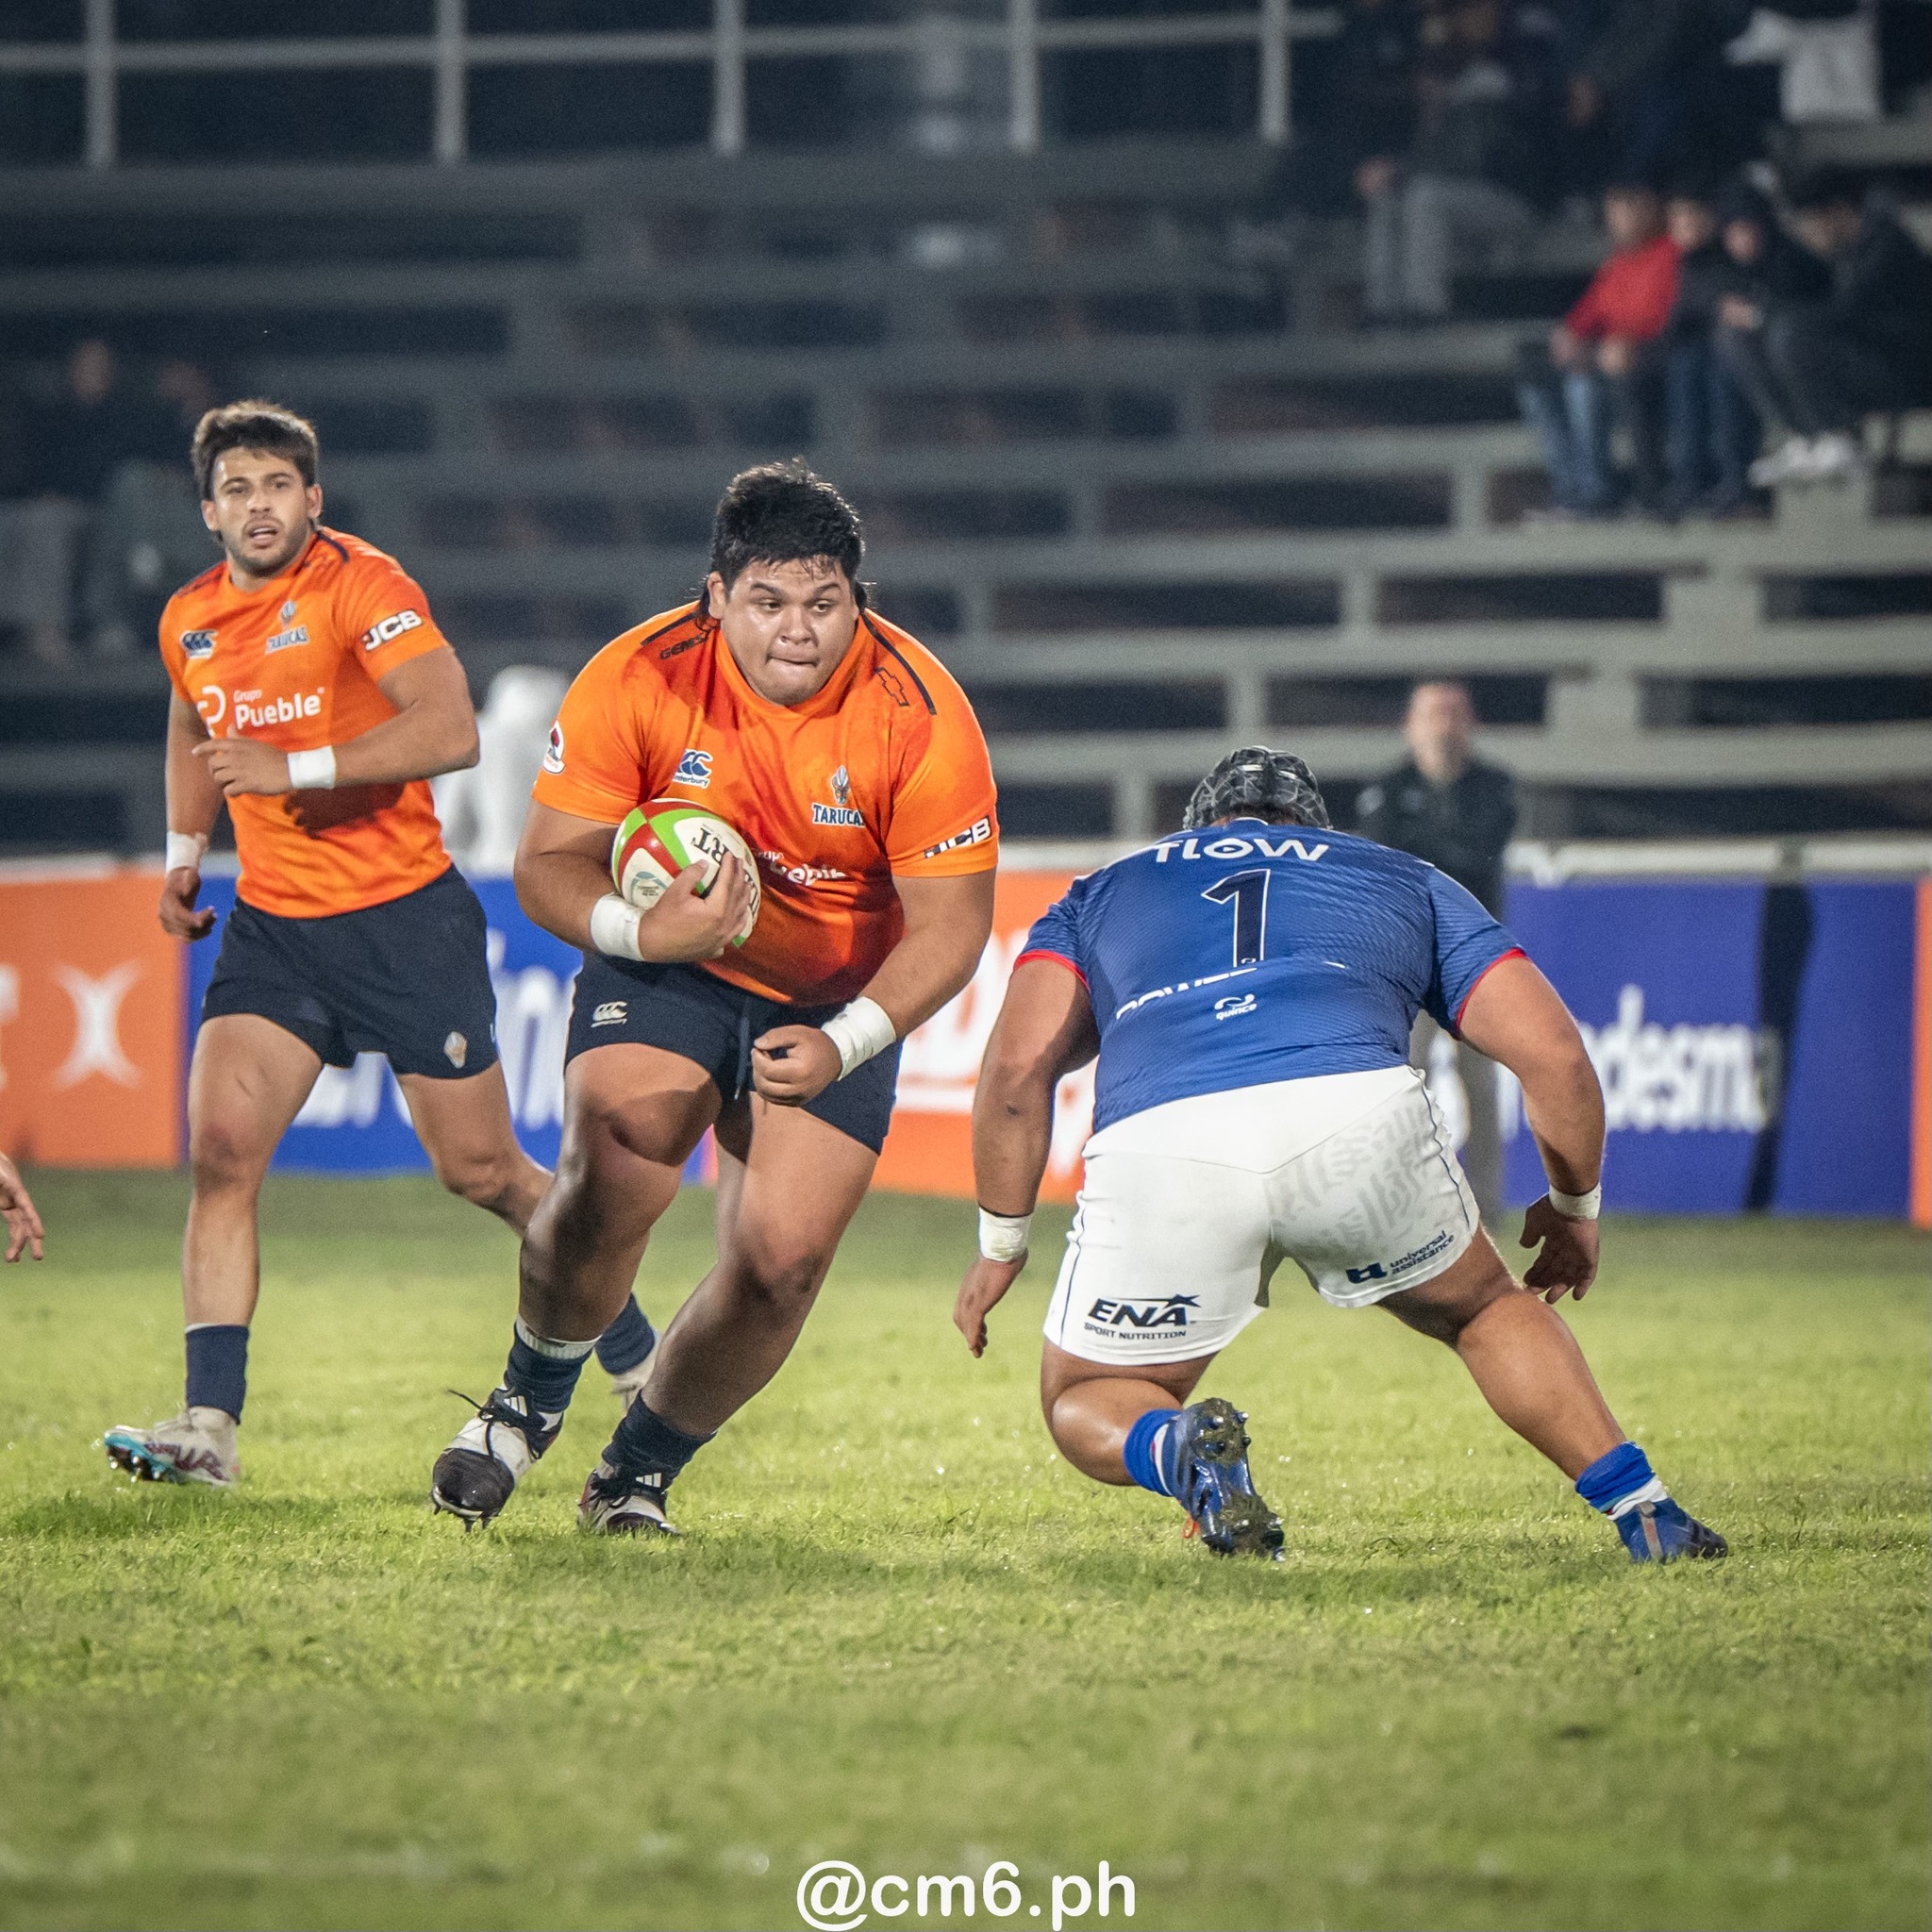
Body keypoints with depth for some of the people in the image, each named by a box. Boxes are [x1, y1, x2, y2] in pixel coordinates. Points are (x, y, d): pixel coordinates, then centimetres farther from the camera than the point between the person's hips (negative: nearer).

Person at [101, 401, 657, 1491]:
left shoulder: (362, 585, -14)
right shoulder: (191, 623, 7)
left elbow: (451, 731, -26)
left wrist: (293, 768, -28)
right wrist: (186, 854, 19)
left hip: (405, 917, -5)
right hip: (273, 926, 5)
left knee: (481, 1171, 4)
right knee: (221, 1149, -14)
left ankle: (633, 1349, 27)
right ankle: (211, 1423, -16)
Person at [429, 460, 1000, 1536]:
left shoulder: (920, 714, -21)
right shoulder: (639, 680, -19)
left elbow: (951, 923, -15)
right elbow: (550, 864, -11)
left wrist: (843, 1045, -30)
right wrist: (641, 930, -32)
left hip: (837, 1003, 0)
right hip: (670, 966, 0)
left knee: (783, 1258, -12)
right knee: (613, 1172, -25)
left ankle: (641, 1473, 13)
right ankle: (531, 1404, 3)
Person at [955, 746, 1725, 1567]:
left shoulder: (1099, 894, 34)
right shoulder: (1409, 883, 35)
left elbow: (1019, 1066, 16)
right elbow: (1554, 1055, 25)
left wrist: (1001, 1244, 25)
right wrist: (1576, 1208, 40)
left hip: (1158, 1142, -1)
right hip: (1357, 1111, 1)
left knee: (1085, 1407, 21)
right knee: (1482, 1308, 31)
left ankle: (1178, 1450, -11)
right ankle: (1643, 1510, 16)